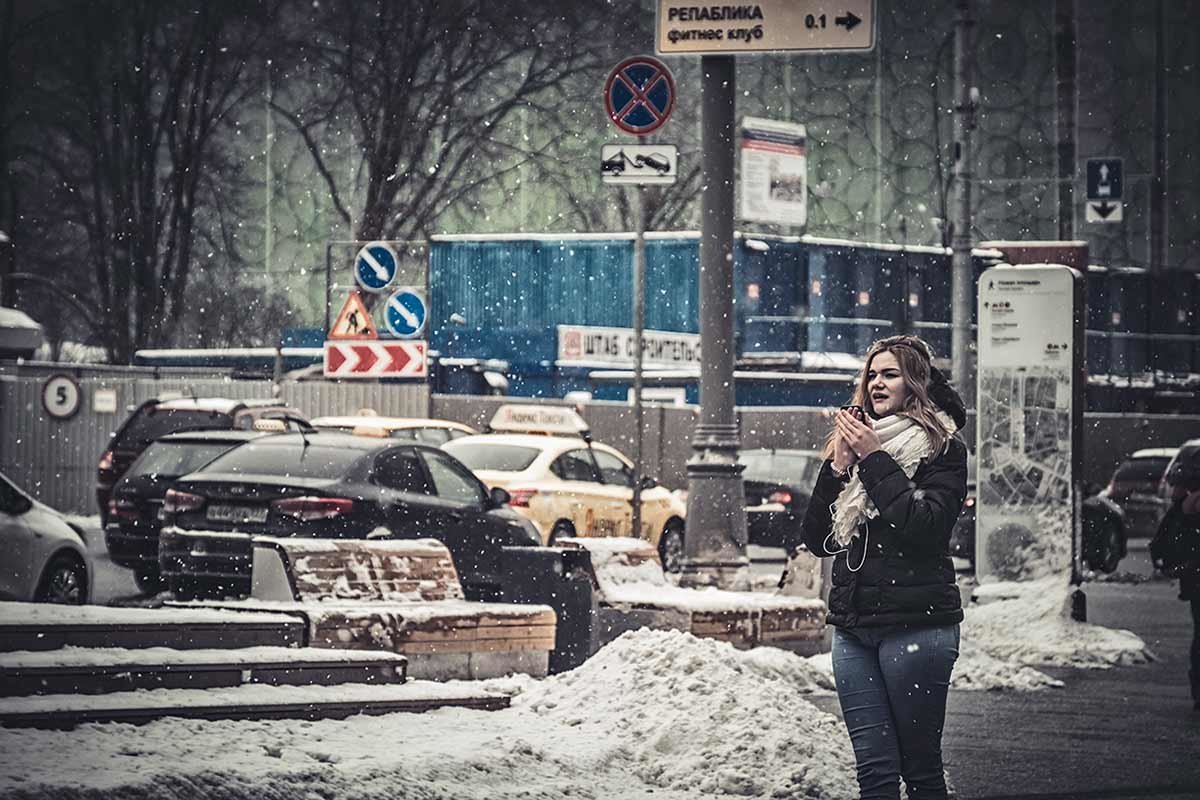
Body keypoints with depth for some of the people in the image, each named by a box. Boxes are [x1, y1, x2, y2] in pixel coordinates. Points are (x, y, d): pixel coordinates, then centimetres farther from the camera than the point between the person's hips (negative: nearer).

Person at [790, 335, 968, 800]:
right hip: (853, 626, 5)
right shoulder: (851, 444, 16)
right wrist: (837, 469, -1)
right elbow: (816, 540, 11)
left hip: (915, 623, -5)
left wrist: (875, 460, -12)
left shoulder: (942, 450, 0)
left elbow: (926, 525, -16)